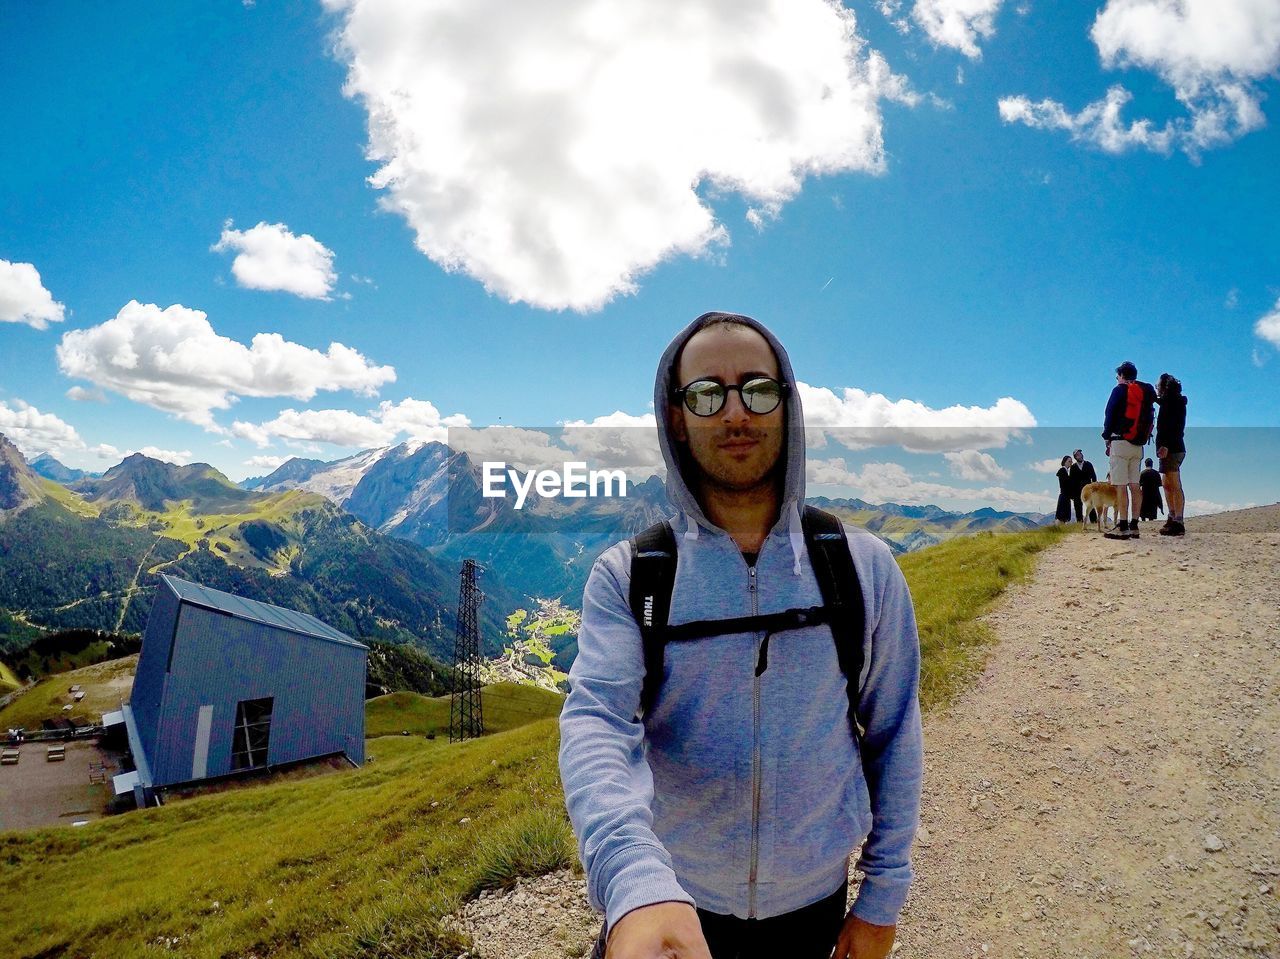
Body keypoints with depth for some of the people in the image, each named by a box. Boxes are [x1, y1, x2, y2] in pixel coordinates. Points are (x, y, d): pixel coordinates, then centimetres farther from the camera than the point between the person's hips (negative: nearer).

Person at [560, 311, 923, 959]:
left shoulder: (863, 566, -7)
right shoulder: (624, 576, -13)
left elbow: (892, 734, -1)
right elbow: (598, 721, -26)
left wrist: (883, 894, 2)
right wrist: (635, 884, -42)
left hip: (813, 901, 2)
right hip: (671, 901, -1)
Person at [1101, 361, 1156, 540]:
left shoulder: (1120, 390, -3)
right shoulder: (1146, 393, 17)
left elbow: (1109, 415, -5)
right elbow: (1149, 419, 16)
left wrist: (1107, 439, 1)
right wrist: (1142, 438, 14)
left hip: (1121, 443, -7)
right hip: (1138, 445, 7)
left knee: (1121, 485, -9)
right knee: (1135, 486, 7)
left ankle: (1123, 527, -13)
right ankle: (1134, 526, 7)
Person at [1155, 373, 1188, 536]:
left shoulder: (1173, 401, -9)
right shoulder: (1170, 401, 18)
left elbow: (1175, 426, -19)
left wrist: (1166, 445, -26)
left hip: (1172, 449, -10)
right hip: (1169, 449, 10)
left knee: (1175, 486, -11)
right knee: (1167, 485, 13)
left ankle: (1178, 523, -12)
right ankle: (1172, 518, 17)